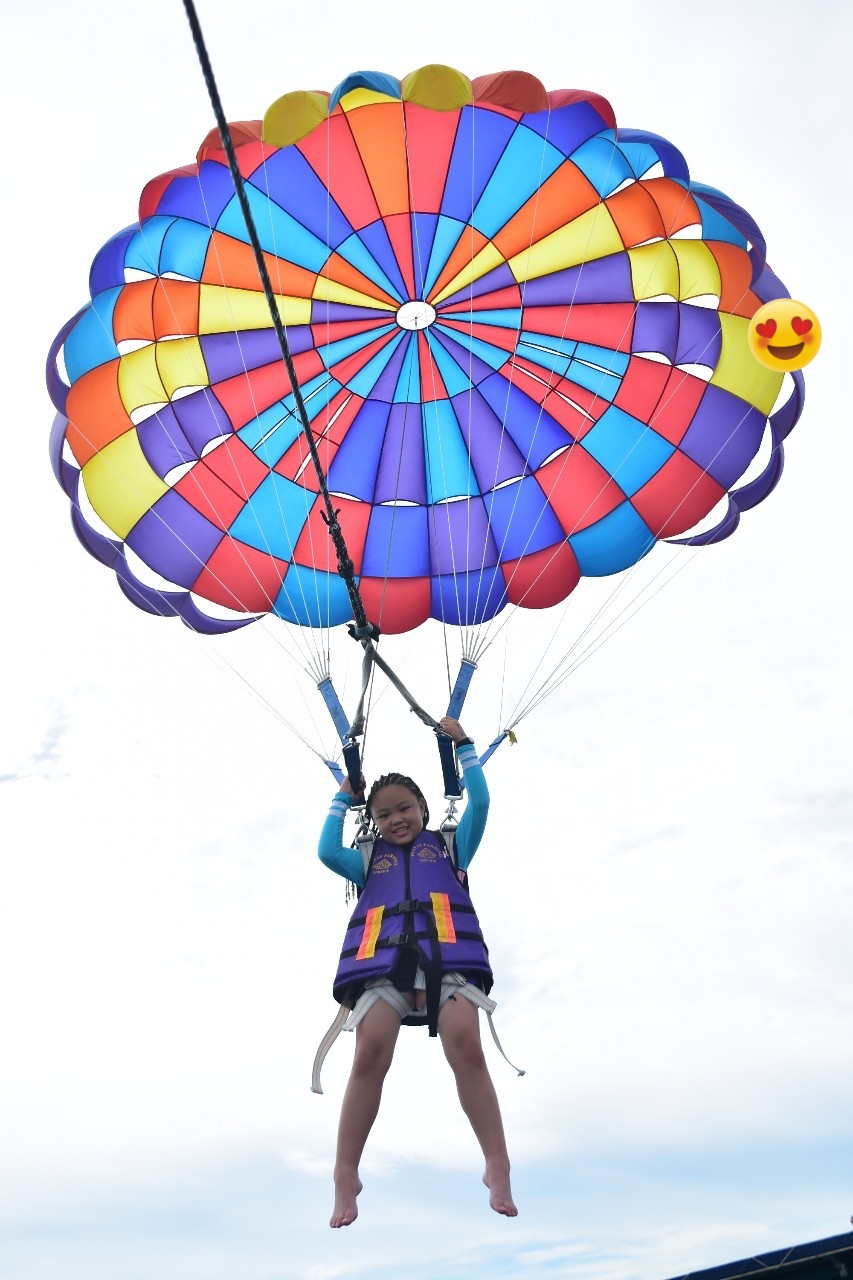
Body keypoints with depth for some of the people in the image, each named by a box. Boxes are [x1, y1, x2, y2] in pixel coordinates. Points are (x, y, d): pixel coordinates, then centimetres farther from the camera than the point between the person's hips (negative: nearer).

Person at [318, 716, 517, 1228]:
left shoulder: (449, 846, 27)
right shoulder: (370, 862, 29)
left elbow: (480, 803, 19)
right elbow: (328, 851, 13)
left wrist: (463, 746, 22)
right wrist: (344, 797, 25)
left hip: (447, 954, -1)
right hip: (381, 960, 1)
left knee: (466, 1047, -22)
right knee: (370, 1056, -20)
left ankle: (498, 1168, -17)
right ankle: (345, 1177, -13)